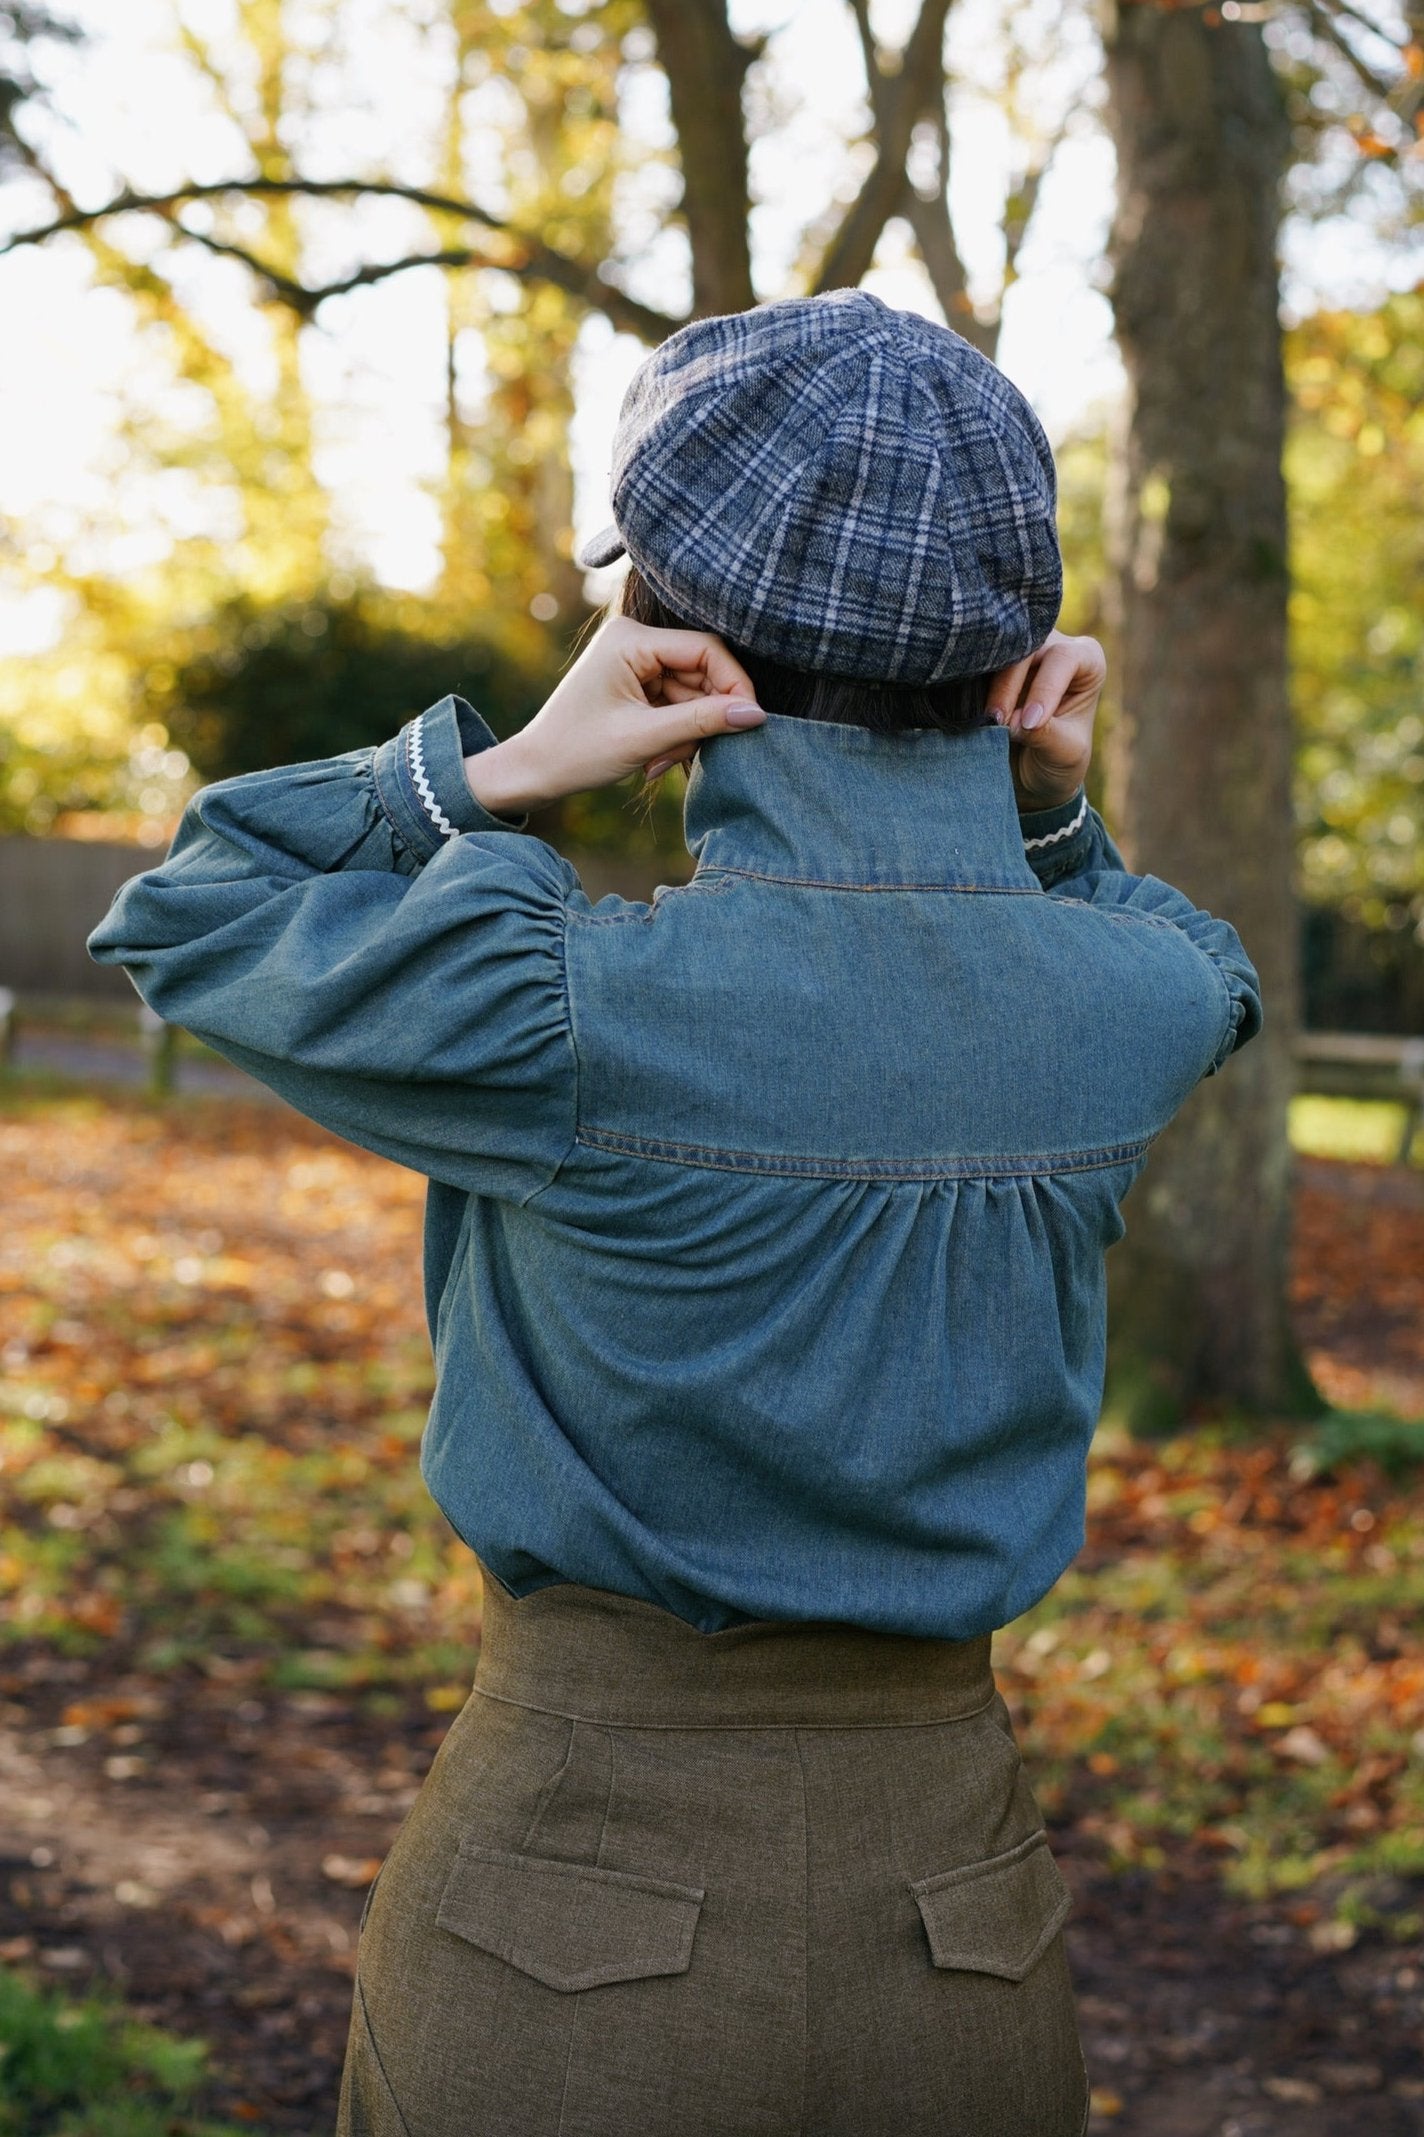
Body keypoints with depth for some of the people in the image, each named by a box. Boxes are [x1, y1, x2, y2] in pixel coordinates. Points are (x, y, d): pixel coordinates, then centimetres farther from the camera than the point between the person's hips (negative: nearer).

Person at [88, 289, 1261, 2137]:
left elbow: (180, 918, -2)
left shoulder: (576, 1011, -21)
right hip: (955, 1928, 4)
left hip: (569, 1934, -3)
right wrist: (1048, 811, 1)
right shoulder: (1150, 1014, -7)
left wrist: (503, 771, -12)